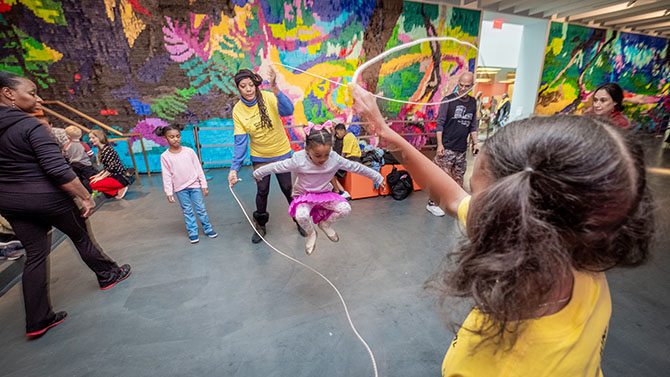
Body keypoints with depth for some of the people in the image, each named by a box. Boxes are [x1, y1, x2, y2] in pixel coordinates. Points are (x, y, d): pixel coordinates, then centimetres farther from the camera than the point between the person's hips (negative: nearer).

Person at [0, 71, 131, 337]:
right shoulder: (30, 126, -18)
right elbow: (59, 170, -25)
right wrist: (86, 197, -19)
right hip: (48, 198, -7)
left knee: (35, 255, 12)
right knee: (81, 237, 15)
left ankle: (37, 321, 18)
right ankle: (108, 275, 35)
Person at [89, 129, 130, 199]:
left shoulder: (107, 149, -16)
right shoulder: (100, 151, 14)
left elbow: (112, 167, -23)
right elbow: (106, 168, 19)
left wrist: (101, 177, -16)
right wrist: (98, 175, 7)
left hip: (119, 178, -10)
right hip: (113, 176, 10)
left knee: (93, 185, -16)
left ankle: (120, 189, -7)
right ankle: (117, 189, 4)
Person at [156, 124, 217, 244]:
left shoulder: (189, 151, -4)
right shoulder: (165, 156, -4)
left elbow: (198, 168, 0)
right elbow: (166, 175, -1)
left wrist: (204, 185, -1)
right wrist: (169, 192, -4)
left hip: (195, 185, 0)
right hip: (180, 189, 0)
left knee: (201, 209, 6)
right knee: (187, 211, 10)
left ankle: (208, 229, 20)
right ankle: (193, 232, 21)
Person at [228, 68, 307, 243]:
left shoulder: (267, 97, -15)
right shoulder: (237, 110, -9)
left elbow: (288, 111, -34)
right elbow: (240, 142, -12)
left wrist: (275, 90, -49)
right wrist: (234, 168, -20)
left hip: (281, 152, -1)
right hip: (259, 157, 1)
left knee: (288, 188, 7)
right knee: (262, 191, 6)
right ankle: (260, 225, 28)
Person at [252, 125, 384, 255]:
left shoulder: (335, 159, -19)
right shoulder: (298, 160, -25)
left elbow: (356, 167, -10)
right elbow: (276, 167, -13)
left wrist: (377, 177, -1)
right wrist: (258, 173, 1)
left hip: (325, 193, 3)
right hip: (303, 195, -2)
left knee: (345, 209, -20)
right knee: (301, 215, -34)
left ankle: (325, 224, 13)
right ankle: (311, 233, 4)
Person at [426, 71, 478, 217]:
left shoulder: (473, 102, 12)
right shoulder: (448, 100, -3)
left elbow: (473, 126, 19)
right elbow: (440, 124, -6)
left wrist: (475, 143, 12)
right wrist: (439, 144, -12)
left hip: (462, 149, 5)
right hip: (447, 148, -5)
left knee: (458, 179, 10)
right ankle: (432, 203, 6)